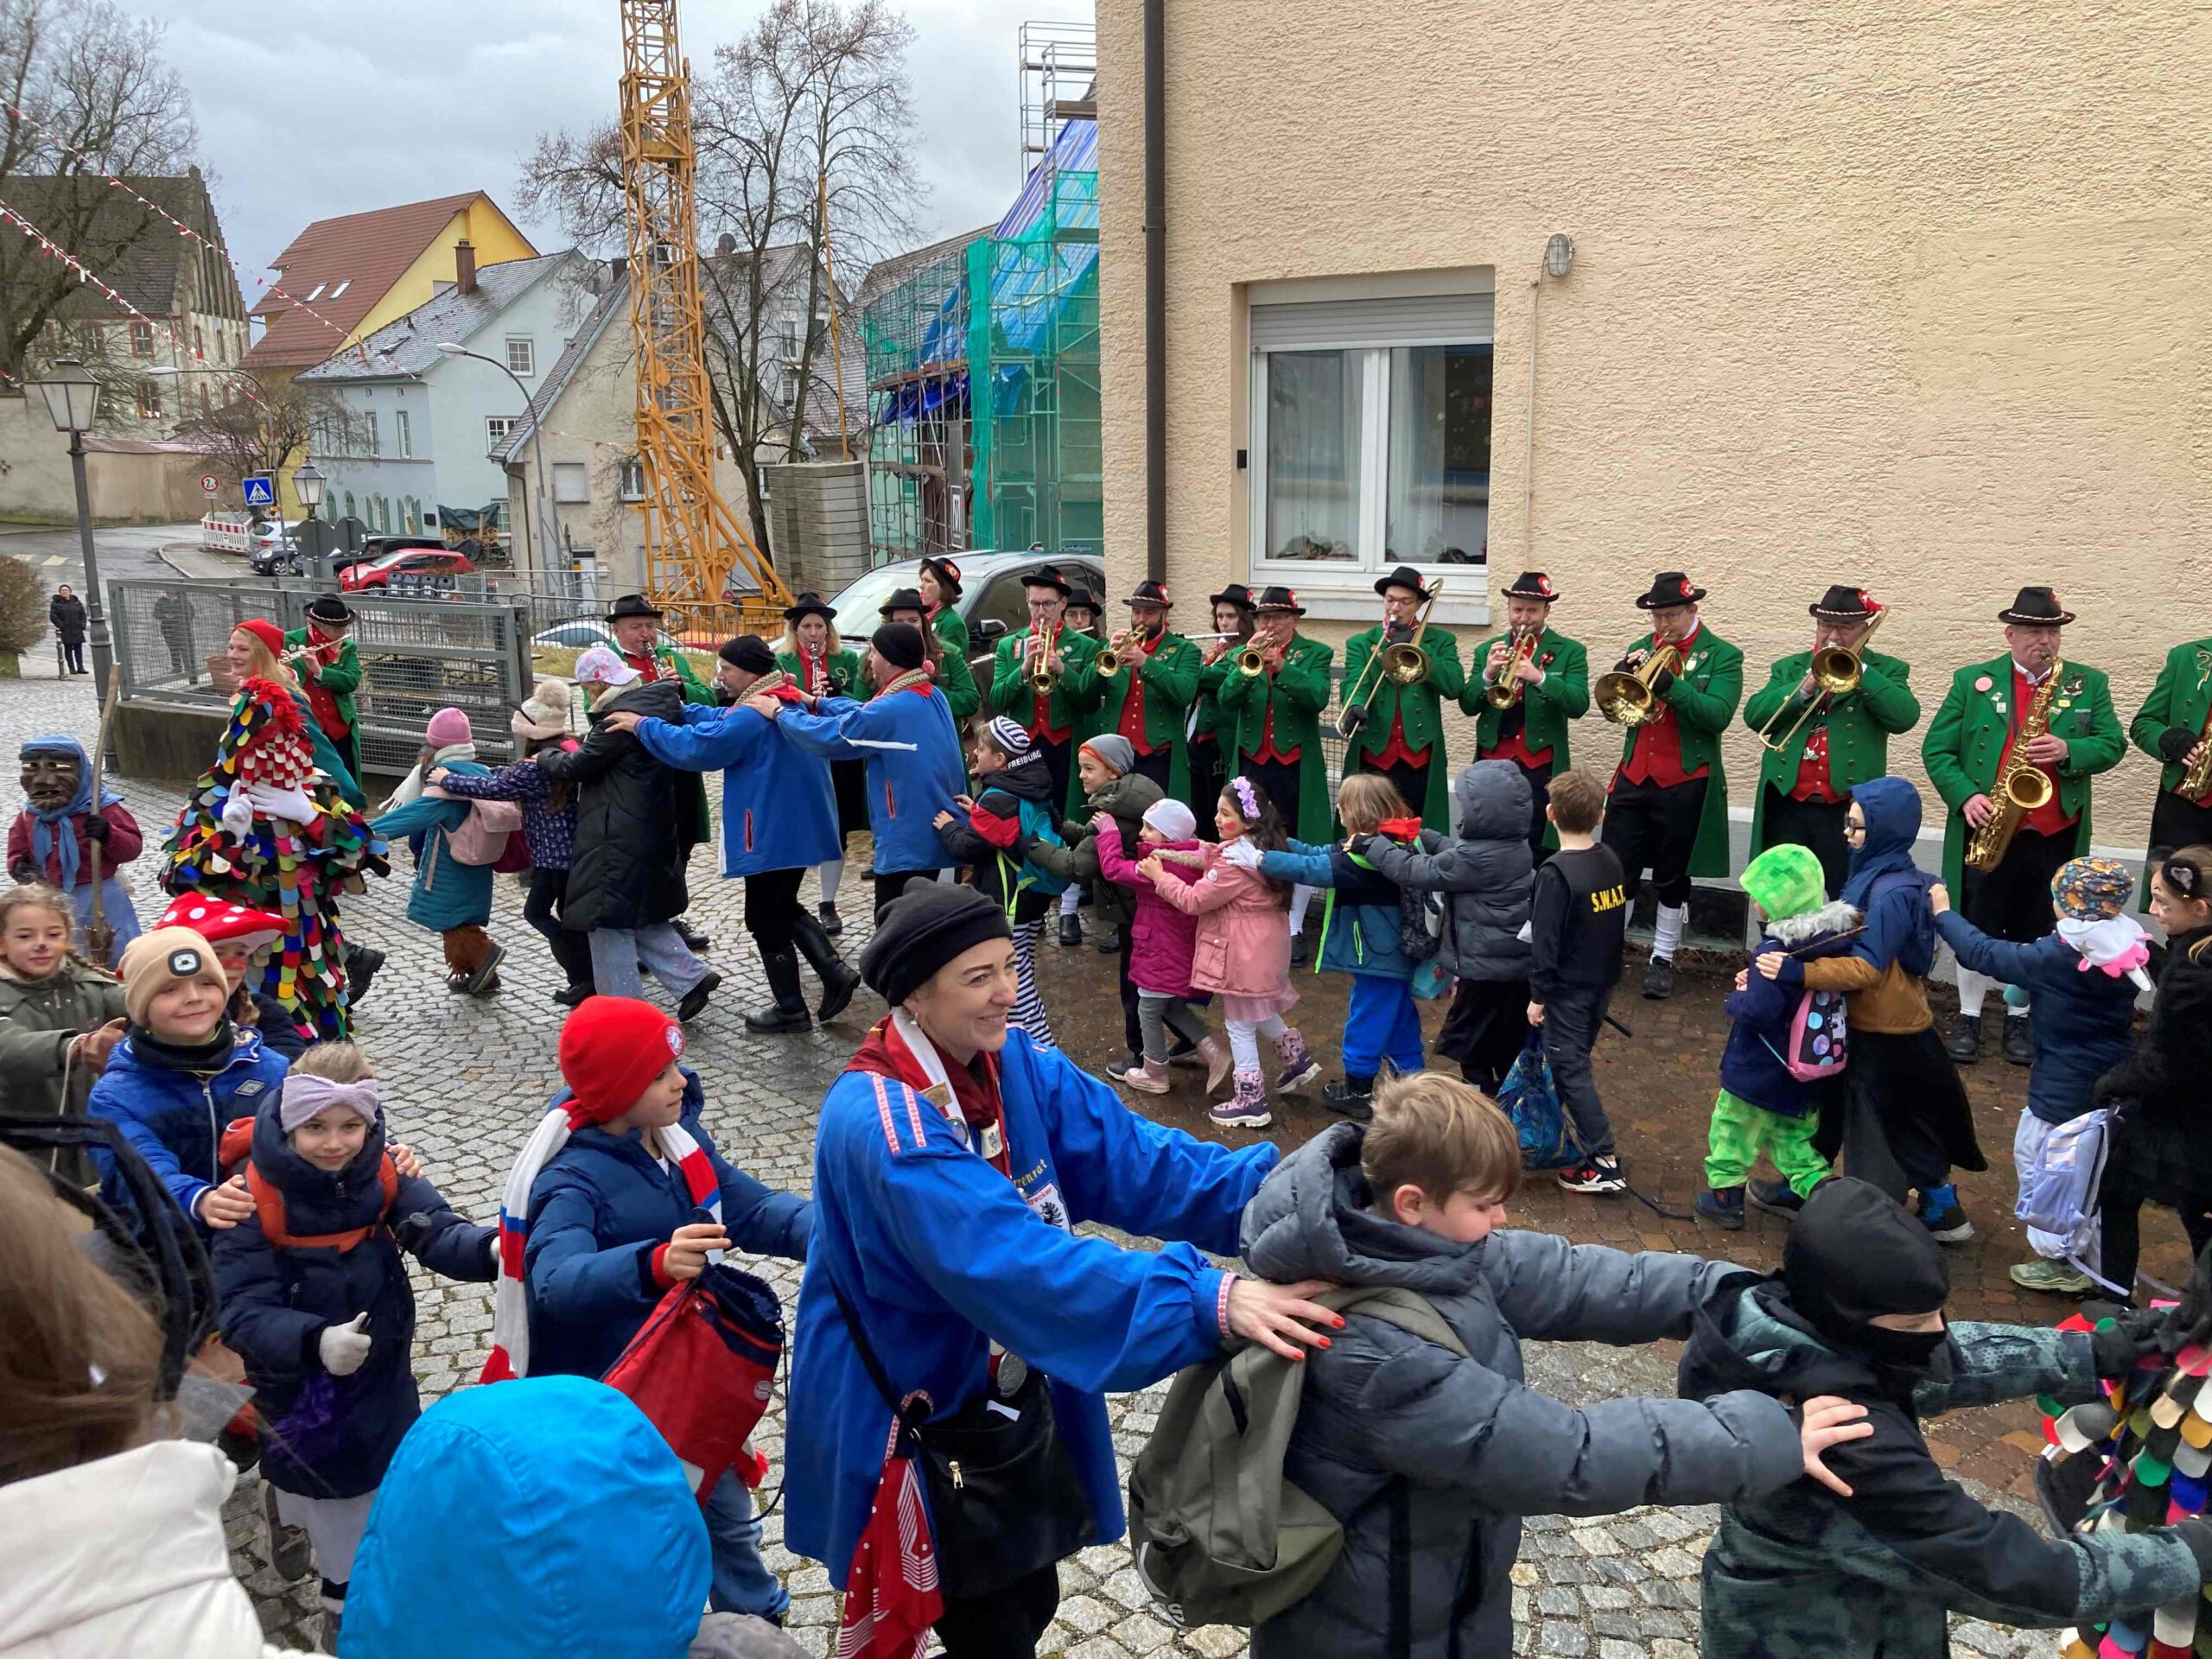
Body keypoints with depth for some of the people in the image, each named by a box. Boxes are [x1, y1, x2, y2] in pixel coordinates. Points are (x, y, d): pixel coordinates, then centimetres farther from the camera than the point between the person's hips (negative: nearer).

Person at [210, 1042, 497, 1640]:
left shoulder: (384, 1177, -12)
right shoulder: (255, 1198, -22)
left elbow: (438, 1232, -25)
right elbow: (242, 1312, -25)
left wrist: (491, 1249, -48)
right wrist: (315, 1342, -44)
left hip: (383, 1383, 4)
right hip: (299, 1397, -3)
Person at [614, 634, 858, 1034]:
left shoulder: (751, 716, -22)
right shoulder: (788, 702, 10)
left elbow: (696, 746, -22)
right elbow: (718, 719, 17)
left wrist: (644, 726, -10)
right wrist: (673, 709, 7)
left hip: (772, 836, -10)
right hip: (799, 829, 10)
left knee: (766, 919, 4)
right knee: (783, 909, 23)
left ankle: (790, 1009, 14)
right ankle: (835, 971, 12)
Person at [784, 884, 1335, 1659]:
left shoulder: (1019, 1065, -7)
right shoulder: (878, 1122, -31)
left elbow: (1136, 1163, -14)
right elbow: (1016, 1264, -42)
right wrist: (1210, 1300, -49)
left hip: (1009, 1396, 7)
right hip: (908, 1414, -7)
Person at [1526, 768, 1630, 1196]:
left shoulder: (1556, 873, -22)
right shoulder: (1611, 861, 2)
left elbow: (1545, 941, -20)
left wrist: (1538, 995, -11)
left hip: (1567, 989, -8)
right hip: (1602, 983, 8)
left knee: (1570, 1069, -2)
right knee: (1573, 1060, 21)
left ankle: (1603, 1161, -3)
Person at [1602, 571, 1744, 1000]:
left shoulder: (1722, 656, -3)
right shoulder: (1640, 649, 9)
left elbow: (1718, 715, -17)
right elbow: (1613, 707, 4)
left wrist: (1668, 684, -28)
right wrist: (1623, 674, -16)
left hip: (1686, 784, -3)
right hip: (1634, 777, 3)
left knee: (1672, 879, 8)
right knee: (1617, 871, 4)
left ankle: (1662, 960, 20)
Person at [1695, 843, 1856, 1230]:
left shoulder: (1774, 951, -28)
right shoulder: (1834, 938, -4)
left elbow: (1758, 1011, -33)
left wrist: (1736, 998, -11)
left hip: (1758, 1070, -7)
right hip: (1805, 1068, 7)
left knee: (1733, 1128, 12)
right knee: (1795, 1132, 23)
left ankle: (1726, 1195, 22)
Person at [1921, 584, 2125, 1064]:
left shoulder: (2089, 684, 7)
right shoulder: (1972, 681, 2)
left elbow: (2112, 745, 3)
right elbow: (1936, 749, -1)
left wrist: (2067, 750, -17)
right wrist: (1966, 796, -15)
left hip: (2054, 836, 1)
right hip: (1987, 830, -1)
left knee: (2033, 934, 10)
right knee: (1977, 930, 5)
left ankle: (2018, 1019, 24)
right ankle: (1969, 1018, 19)